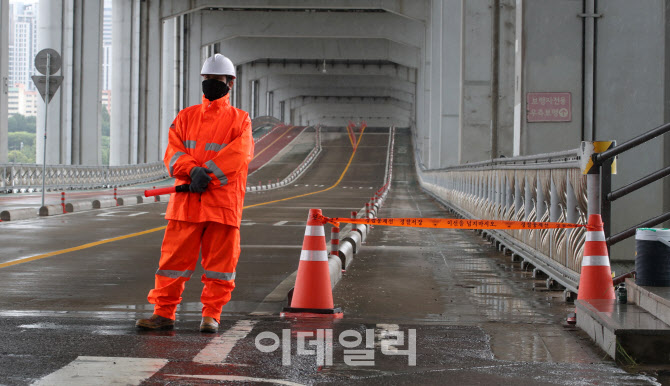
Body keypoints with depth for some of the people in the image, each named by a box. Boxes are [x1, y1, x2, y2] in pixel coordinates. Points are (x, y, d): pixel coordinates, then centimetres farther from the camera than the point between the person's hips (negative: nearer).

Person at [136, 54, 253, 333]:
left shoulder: (240, 120, 6)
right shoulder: (186, 117, 14)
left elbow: (237, 155, -10)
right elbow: (173, 154, 4)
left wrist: (207, 175, -17)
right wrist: (193, 170, -15)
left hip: (223, 202, -2)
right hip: (186, 202, 2)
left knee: (220, 260, 1)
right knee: (174, 255, 1)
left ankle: (211, 315, 10)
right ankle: (164, 313, 7)